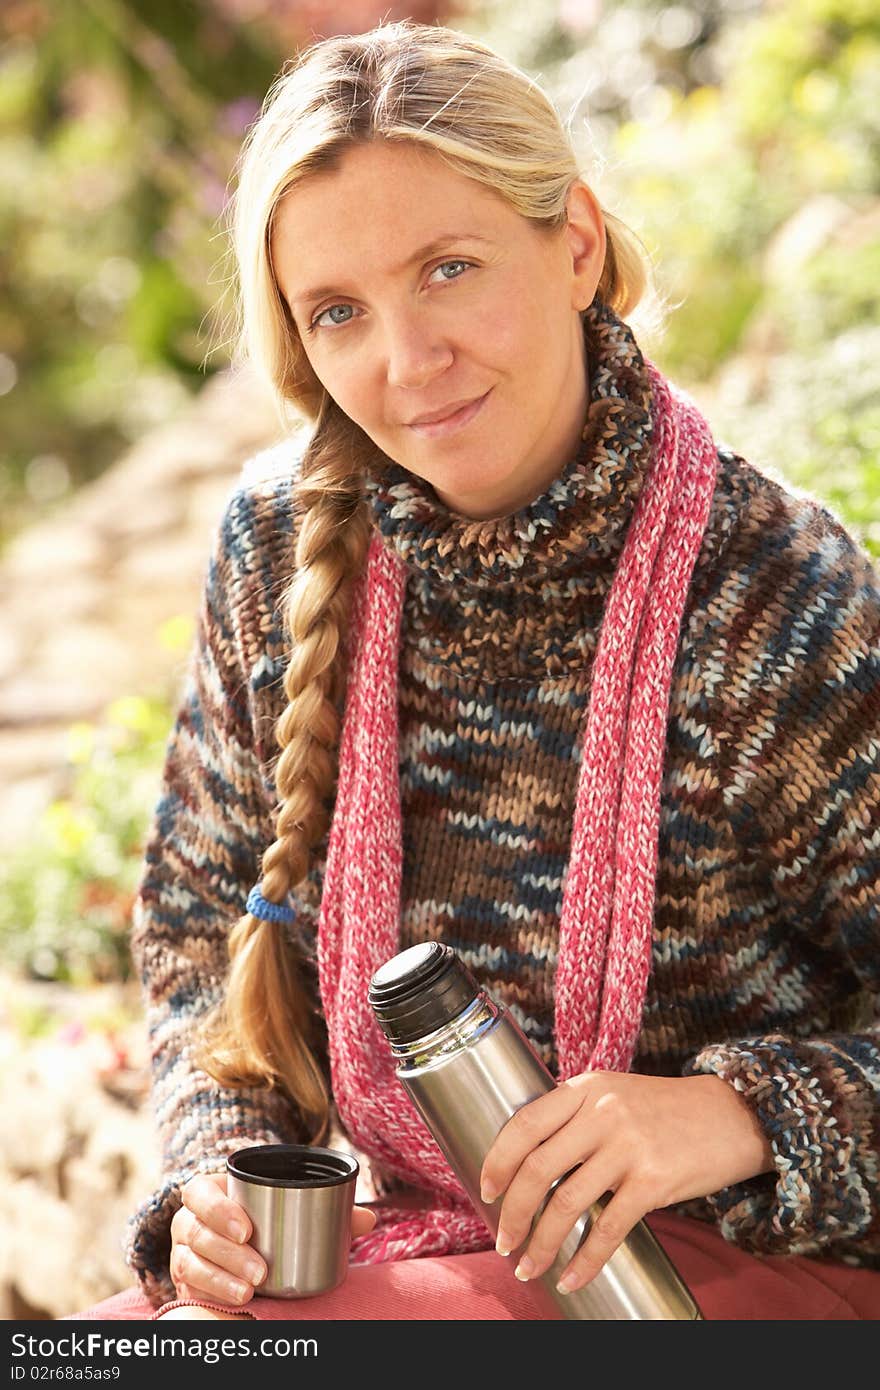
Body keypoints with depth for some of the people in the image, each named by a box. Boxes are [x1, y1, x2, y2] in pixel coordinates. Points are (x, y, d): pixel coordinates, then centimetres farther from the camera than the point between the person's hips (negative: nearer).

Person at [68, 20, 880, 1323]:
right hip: (405, 1240, 5)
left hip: (747, 1261, -5)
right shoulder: (283, 544, -2)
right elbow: (199, 917, 11)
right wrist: (221, 1173, -5)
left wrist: (748, 1115, -28)